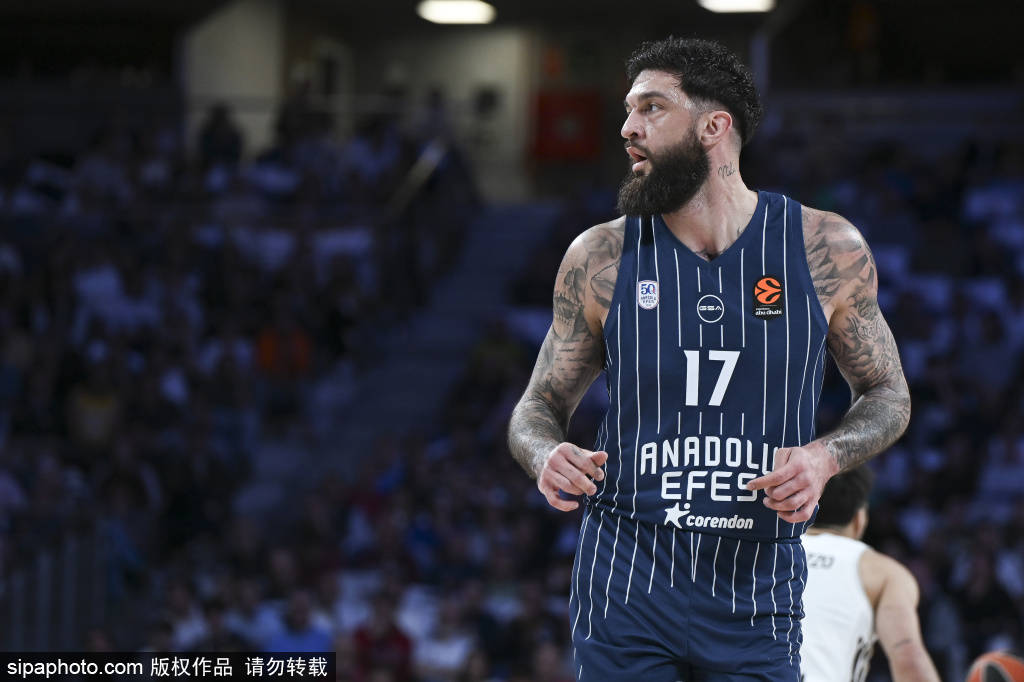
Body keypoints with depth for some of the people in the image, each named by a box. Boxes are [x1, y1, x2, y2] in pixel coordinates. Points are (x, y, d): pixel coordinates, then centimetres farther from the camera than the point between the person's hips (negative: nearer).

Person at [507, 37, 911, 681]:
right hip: (626, 586, 0)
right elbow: (539, 406, 10)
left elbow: (888, 396, 10)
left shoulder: (827, 249, 0)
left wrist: (825, 455, -11)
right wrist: (546, 456, -14)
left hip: (757, 598, 0)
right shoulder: (600, 258, 1)